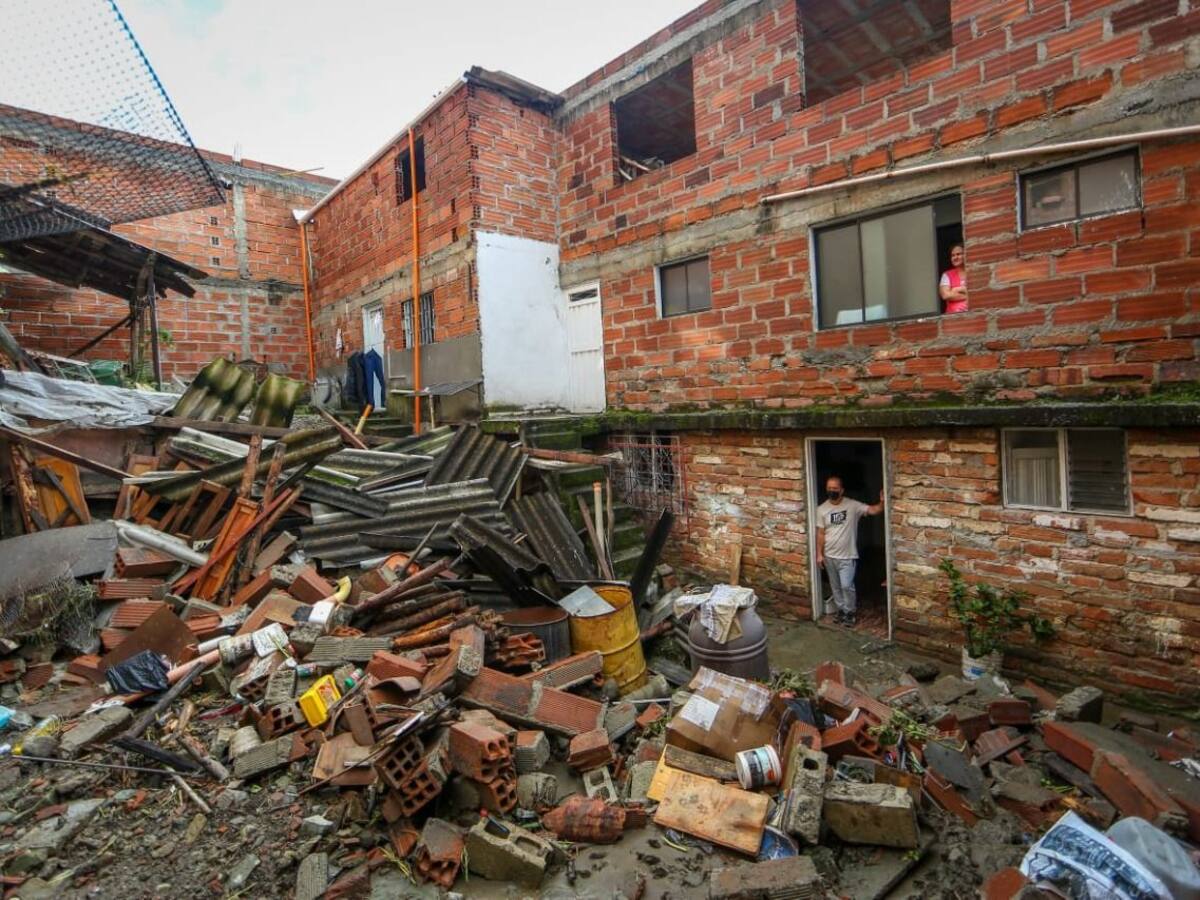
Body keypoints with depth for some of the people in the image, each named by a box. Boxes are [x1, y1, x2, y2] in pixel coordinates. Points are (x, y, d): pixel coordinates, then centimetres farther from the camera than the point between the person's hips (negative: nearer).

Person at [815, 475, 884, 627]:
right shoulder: (822, 509, -2)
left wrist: (882, 502, -36)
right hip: (829, 556, 3)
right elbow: (820, 533, 1)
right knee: (836, 586, 14)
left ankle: (850, 612, 17)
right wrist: (819, 554, -1)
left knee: (846, 586, -5)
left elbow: (873, 510, -15)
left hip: (847, 556, -3)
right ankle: (840, 610, 32)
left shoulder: (852, 505, -8)